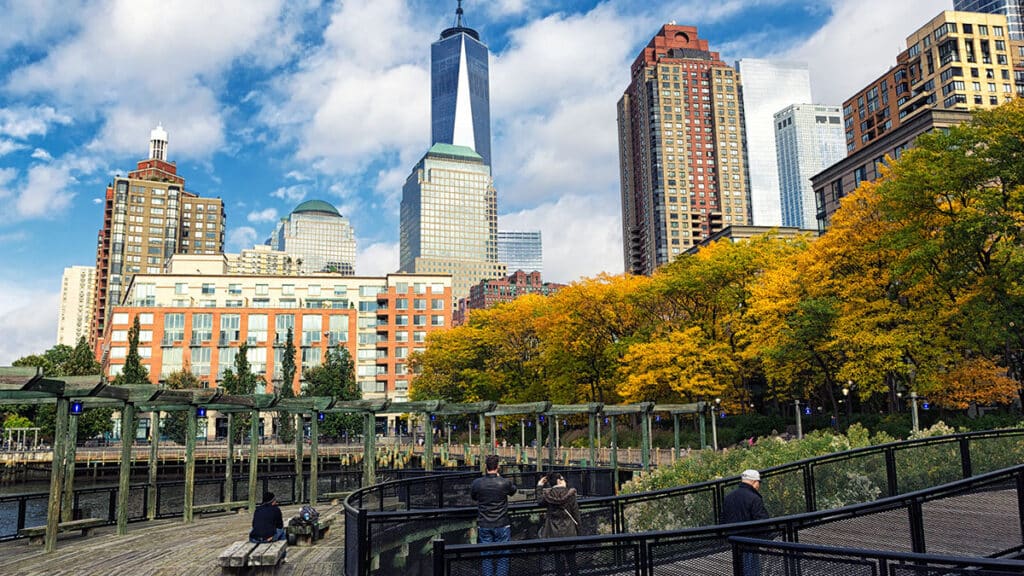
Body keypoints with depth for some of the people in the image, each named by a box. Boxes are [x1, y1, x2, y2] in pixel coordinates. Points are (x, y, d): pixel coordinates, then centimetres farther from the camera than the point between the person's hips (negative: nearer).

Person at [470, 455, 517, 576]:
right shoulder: (505, 483, -12)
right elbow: (513, 490, 11)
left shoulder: (477, 483, -8)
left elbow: (473, 497, 11)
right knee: (502, 557, 8)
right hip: (502, 525, -2)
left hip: (484, 526, 2)